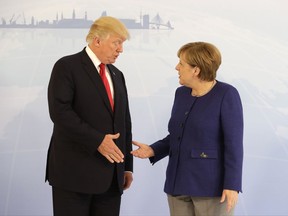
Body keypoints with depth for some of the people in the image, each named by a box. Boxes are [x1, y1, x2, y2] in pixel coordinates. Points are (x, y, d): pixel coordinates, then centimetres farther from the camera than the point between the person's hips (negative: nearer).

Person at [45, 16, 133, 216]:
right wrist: (96, 140, -20)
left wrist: (127, 166, 13)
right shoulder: (67, 67, -4)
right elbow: (60, 111, -16)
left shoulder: (117, 75, 17)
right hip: (74, 171, -6)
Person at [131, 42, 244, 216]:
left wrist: (232, 185, -19)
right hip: (182, 182, 7)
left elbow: (234, 142, -15)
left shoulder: (226, 95, -12)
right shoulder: (183, 94, 8)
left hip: (213, 184, -7)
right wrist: (152, 150, 1)